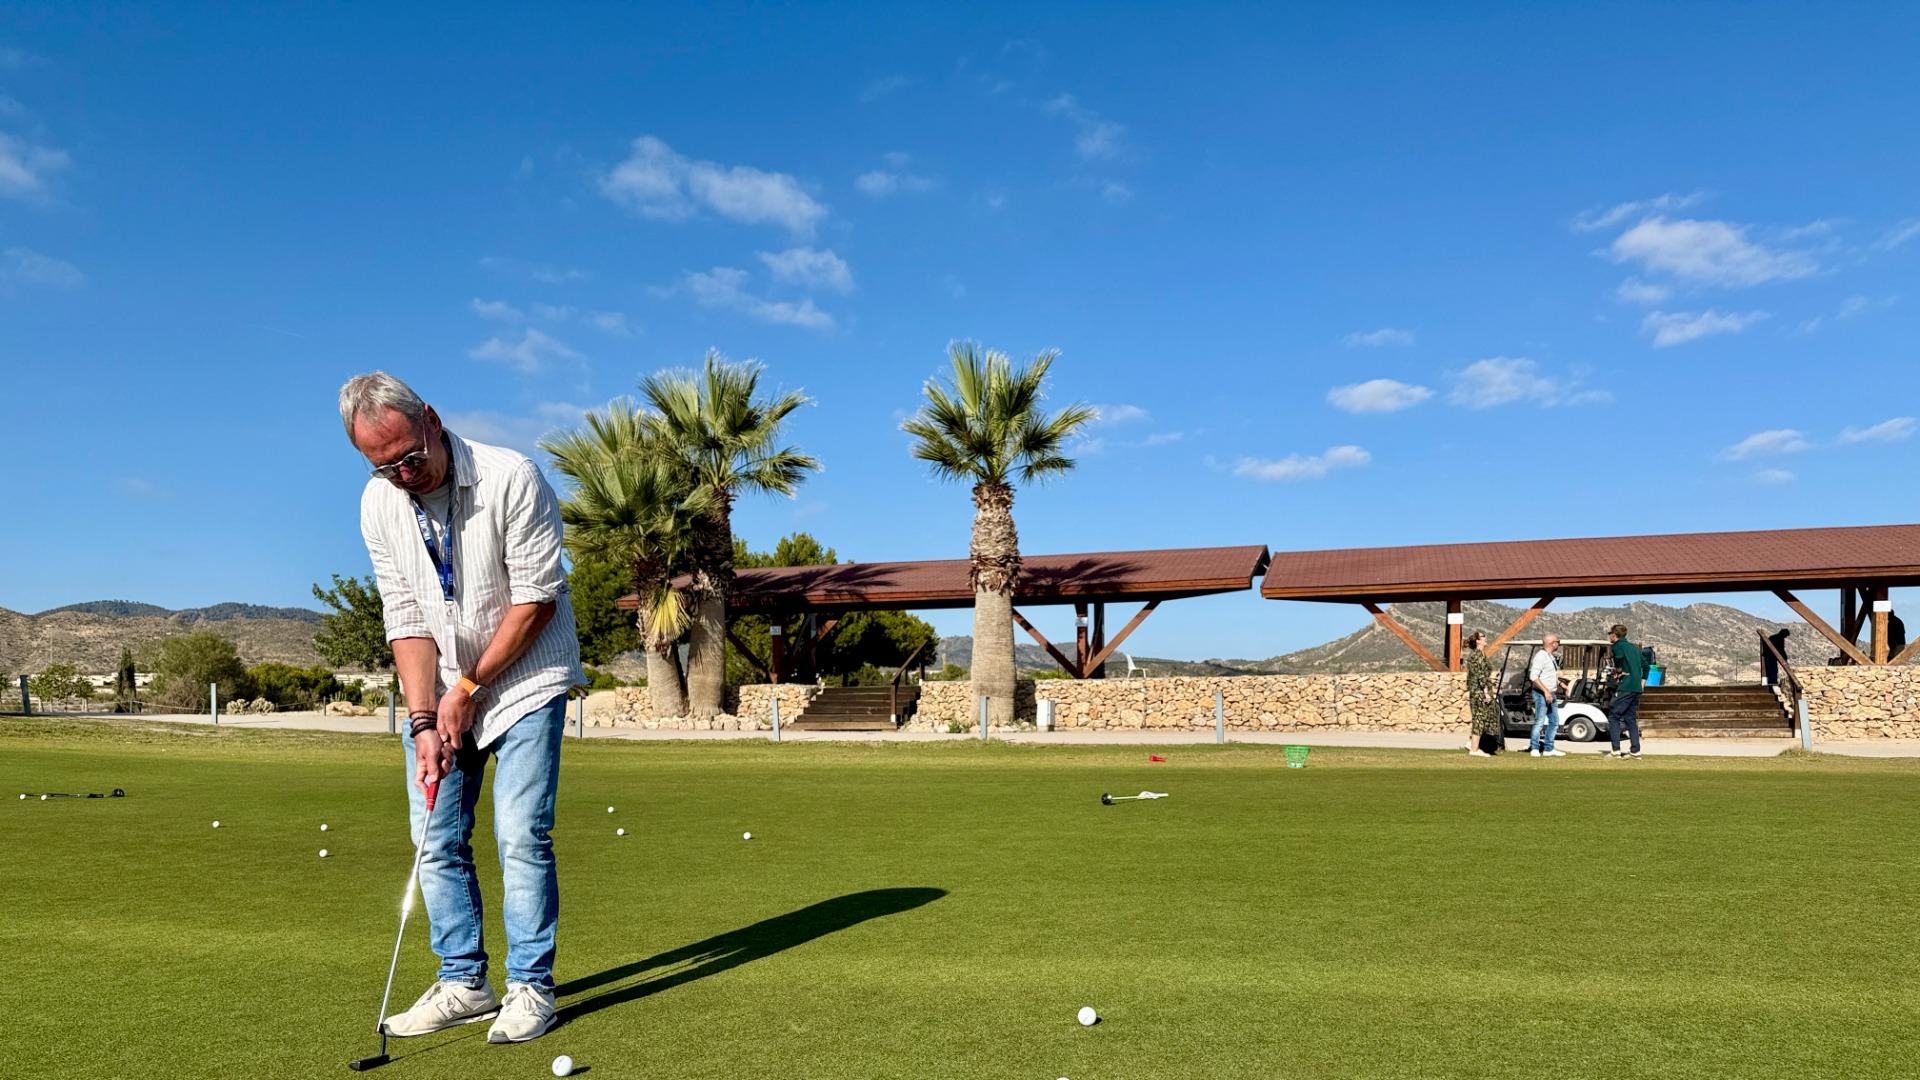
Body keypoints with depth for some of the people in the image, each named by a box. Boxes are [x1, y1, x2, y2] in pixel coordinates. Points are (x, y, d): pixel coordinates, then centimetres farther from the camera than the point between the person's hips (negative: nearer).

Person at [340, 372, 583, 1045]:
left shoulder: (511, 478, -20)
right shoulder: (378, 504, -5)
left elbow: (536, 599, -17)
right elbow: (406, 620, -4)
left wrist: (470, 688, -14)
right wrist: (424, 720, -13)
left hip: (524, 677, -5)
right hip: (438, 689, 5)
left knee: (522, 836, -8)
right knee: (436, 839, 5)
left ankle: (530, 986, 5)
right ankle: (464, 983, 18)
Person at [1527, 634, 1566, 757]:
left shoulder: (1550, 657, 16)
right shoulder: (1540, 656, -14)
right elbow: (1533, 677, -22)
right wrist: (1546, 691, -25)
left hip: (1552, 694, 10)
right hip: (1542, 694, -10)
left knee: (1554, 722, 11)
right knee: (1539, 722, -9)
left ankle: (1548, 749, 17)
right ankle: (1534, 749, -4)